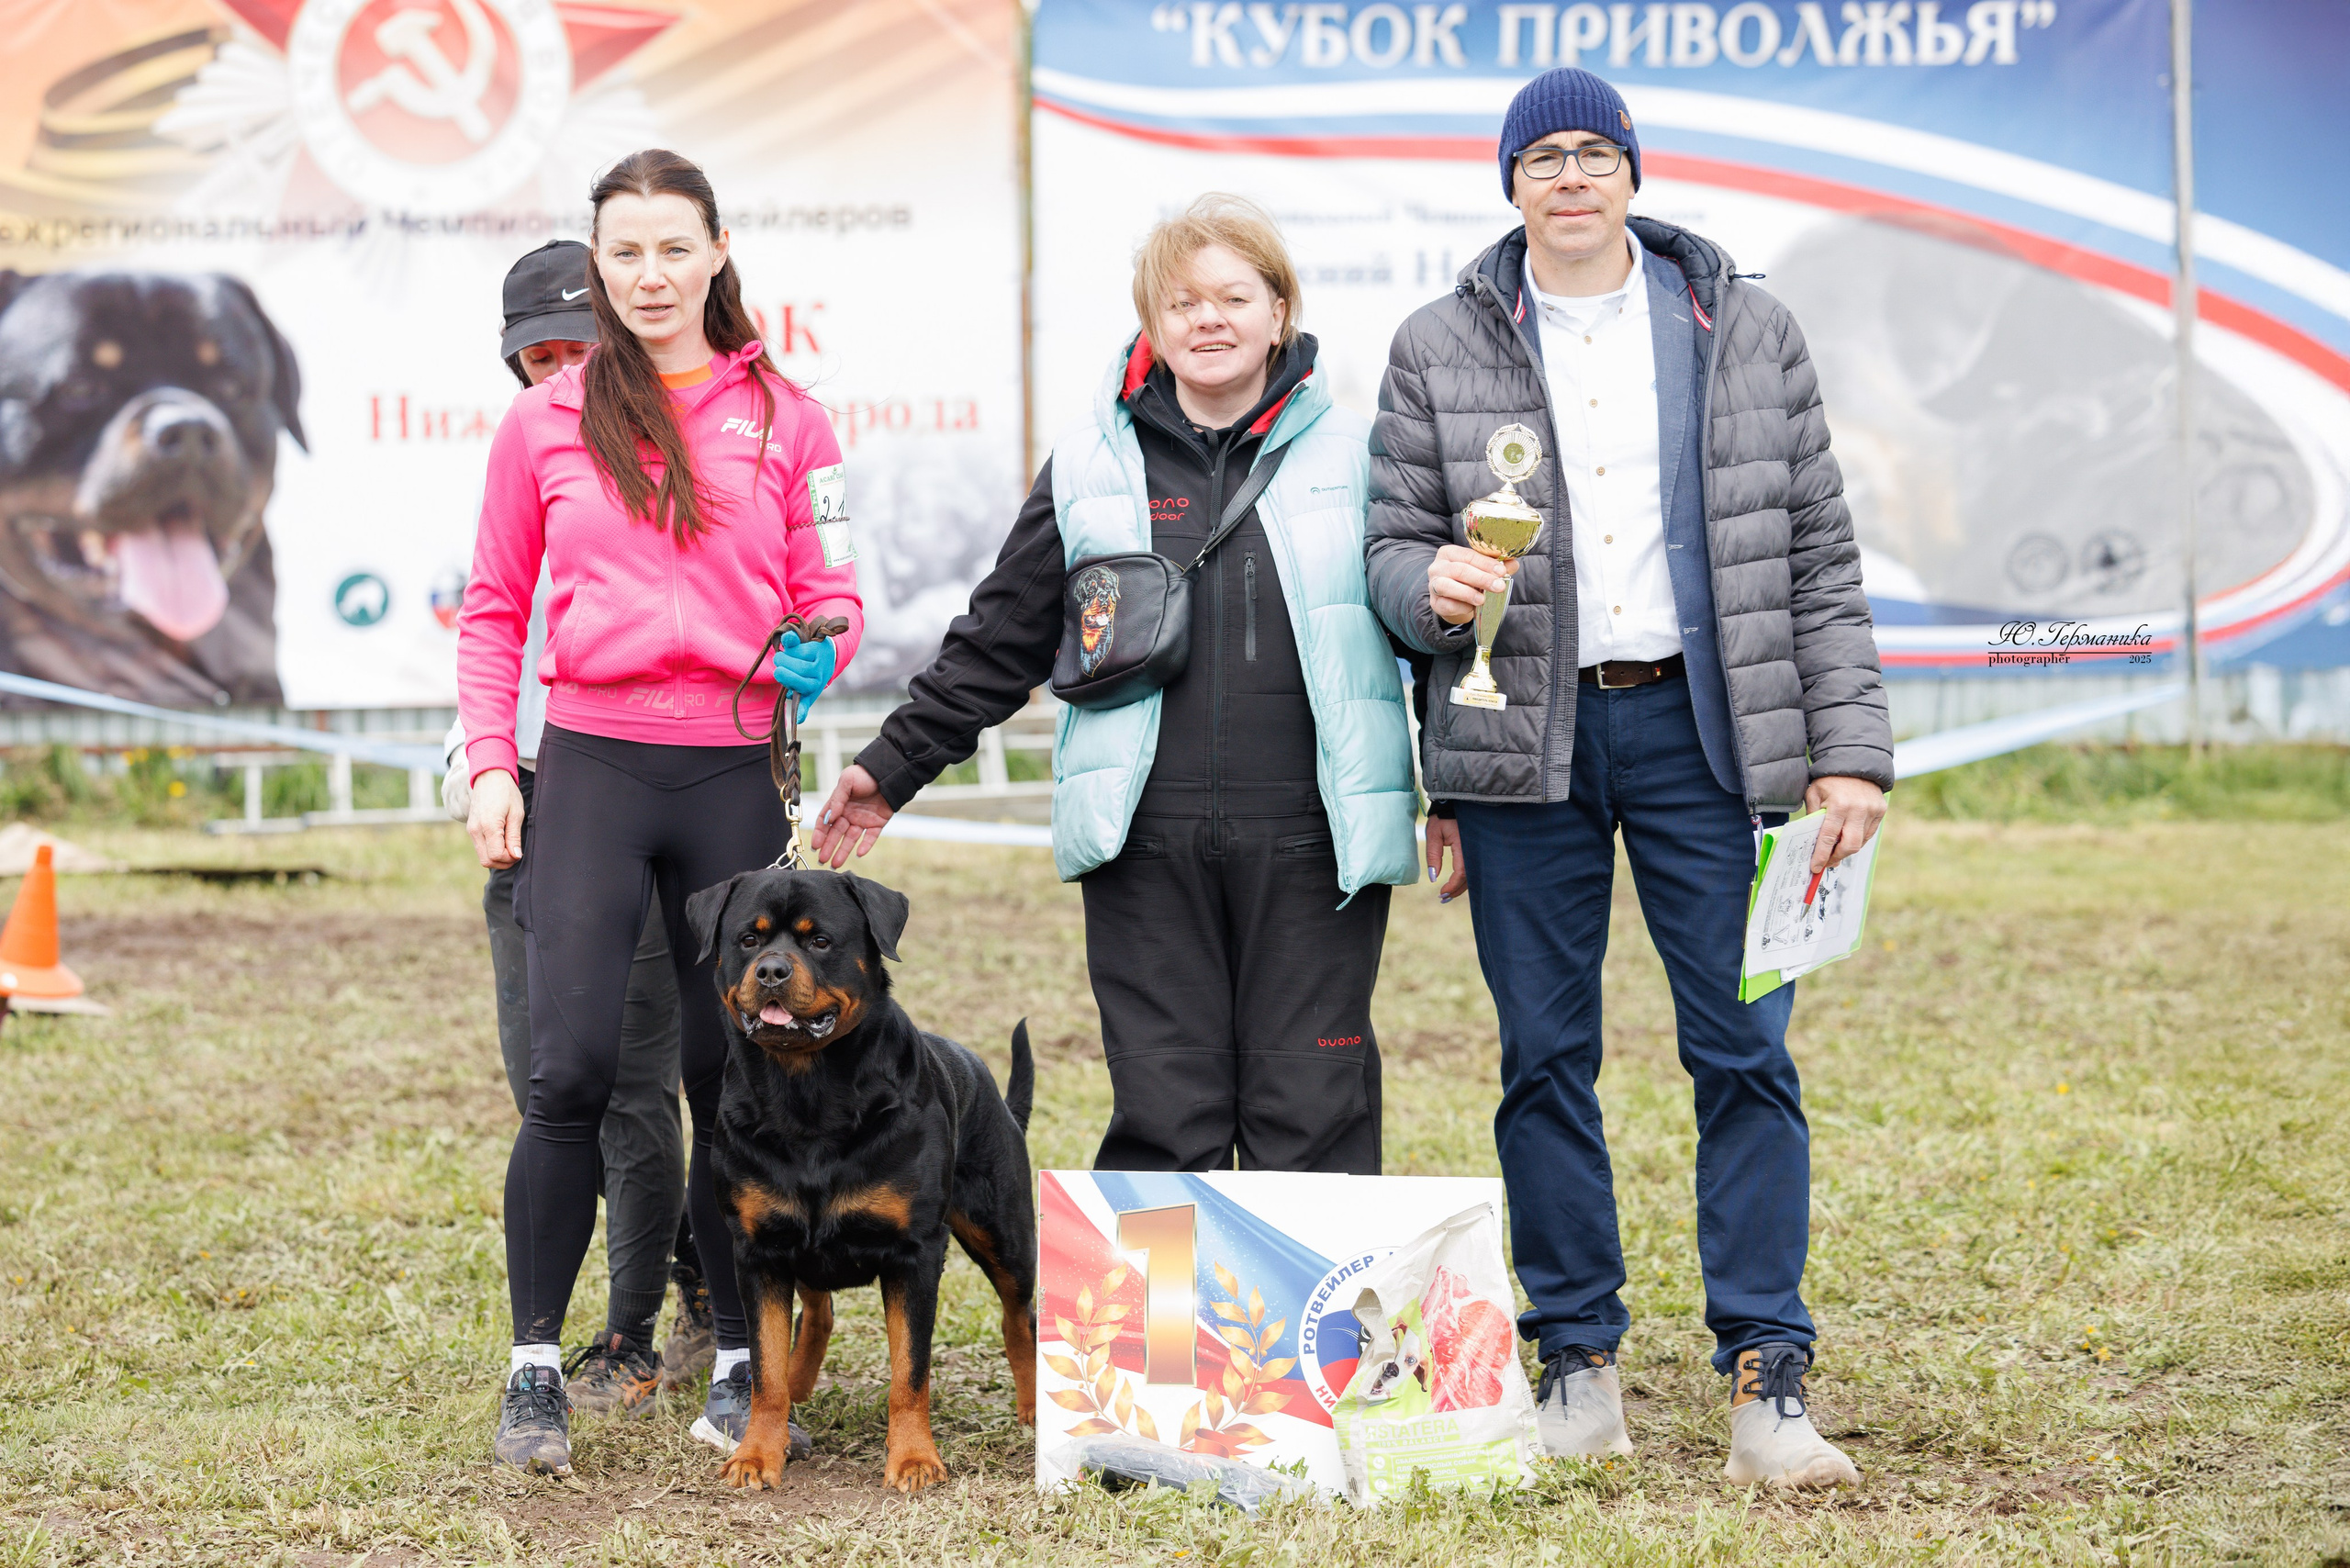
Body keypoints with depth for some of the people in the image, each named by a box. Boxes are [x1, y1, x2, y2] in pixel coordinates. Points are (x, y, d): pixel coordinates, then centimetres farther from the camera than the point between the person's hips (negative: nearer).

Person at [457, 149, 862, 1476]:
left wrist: (814, 654, -13)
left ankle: (744, 1367, 15)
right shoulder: (545, 424, 7)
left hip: (732, 772, 1)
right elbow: (495, 609, 12)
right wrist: (490, 764, 1)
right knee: (574, 1070, -12)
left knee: (736, 1078, 4)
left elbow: (833, 592, 9)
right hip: (592, 770, -1)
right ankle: (537, 1369, -2)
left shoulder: (782, 419, 8)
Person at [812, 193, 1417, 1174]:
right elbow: (1000, 640, 15)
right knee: (1165, 1123, 1)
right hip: (1148, 847, 1)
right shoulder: (1092, 464, 10)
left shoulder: (1352, 455, 6)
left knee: (1312, 1113, 0)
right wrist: (893, 766, 13)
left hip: (1312, 841, -1)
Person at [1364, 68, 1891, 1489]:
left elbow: (1818, 554, 7)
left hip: (1704, 730, 0)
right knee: (1547, 1059, 4)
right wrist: (1431, 585, -15)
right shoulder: (1440, 352, 7)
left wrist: (1849, 749, 2)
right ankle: (1580, 1359, 15)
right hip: (1525, 740, 0)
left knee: (1745, 1049, -4)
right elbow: (1395, 545, 9)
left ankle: (1768, 1375, 1)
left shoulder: (1745, 333, 8)